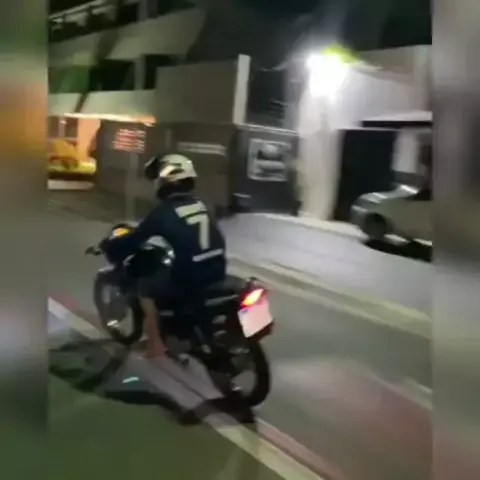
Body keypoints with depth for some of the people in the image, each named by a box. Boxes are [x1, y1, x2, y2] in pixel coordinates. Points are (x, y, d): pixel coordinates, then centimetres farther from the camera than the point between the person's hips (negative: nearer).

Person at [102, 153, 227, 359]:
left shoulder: (163, 211, -8)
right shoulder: (200, 205, 12)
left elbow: (135, 239, -3)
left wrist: (108, 246, 16)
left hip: (189, 276, -7)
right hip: (217, 271, 8)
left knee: (145, 286, 14)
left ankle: (156, 345, 13)